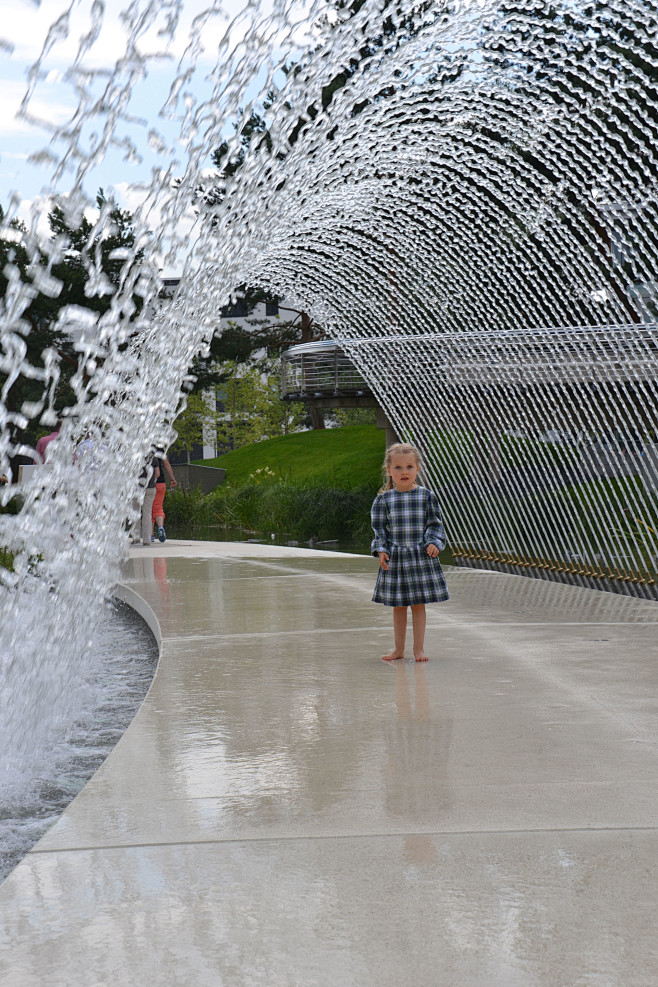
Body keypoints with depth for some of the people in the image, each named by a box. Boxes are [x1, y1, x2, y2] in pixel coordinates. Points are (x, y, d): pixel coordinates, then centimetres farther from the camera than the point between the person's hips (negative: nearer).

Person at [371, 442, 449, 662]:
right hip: (394, 557, 1)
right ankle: (398, 648, 20)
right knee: (398, 606, 9)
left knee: (419, 604, 3)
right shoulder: (383, 500, 0)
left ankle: (419, 648, 13)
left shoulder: (427, 496, 0)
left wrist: (434, 543, -12)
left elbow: (434, 524, 4)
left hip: (421, 556, -1)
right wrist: (381, 550, -9)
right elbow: (379, 528, 3)